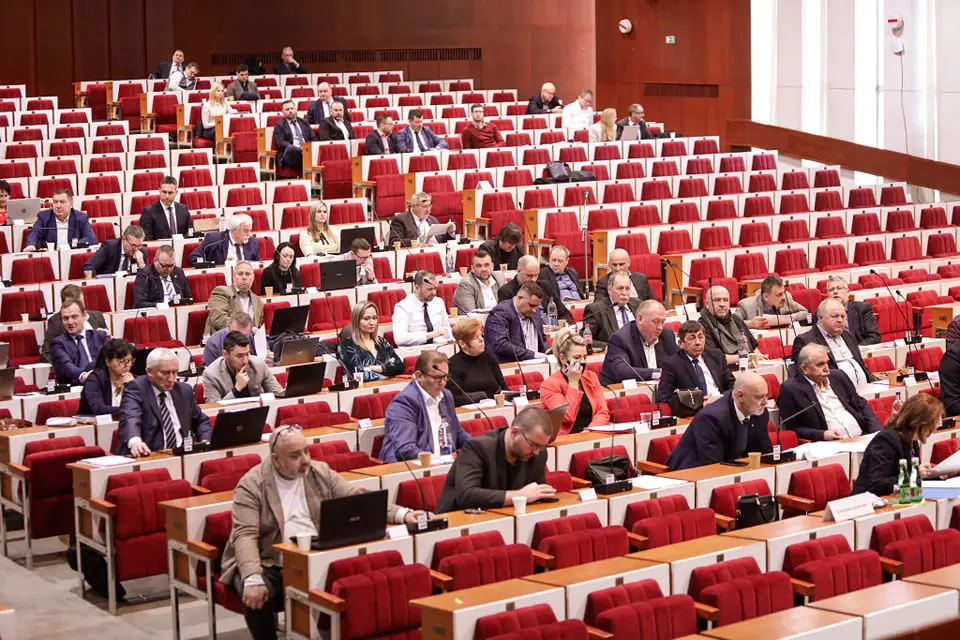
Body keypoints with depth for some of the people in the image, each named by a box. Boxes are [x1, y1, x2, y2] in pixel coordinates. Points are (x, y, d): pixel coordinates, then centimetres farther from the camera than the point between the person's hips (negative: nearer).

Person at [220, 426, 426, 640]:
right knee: (255, 598, -33)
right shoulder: (251, 485, -7)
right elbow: (245, 535, -15)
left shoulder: (321, 473, 8)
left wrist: (402, 514, -10)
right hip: (268, 565, -3)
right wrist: (253, 579, -31)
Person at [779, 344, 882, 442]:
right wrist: (822, 435, -15)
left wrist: (878, 434, 5)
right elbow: (791, 428, -3)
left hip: (862, 437, 5)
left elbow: (862, 406, 20)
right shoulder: (791, 389, -3)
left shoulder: (838, 377, 14)